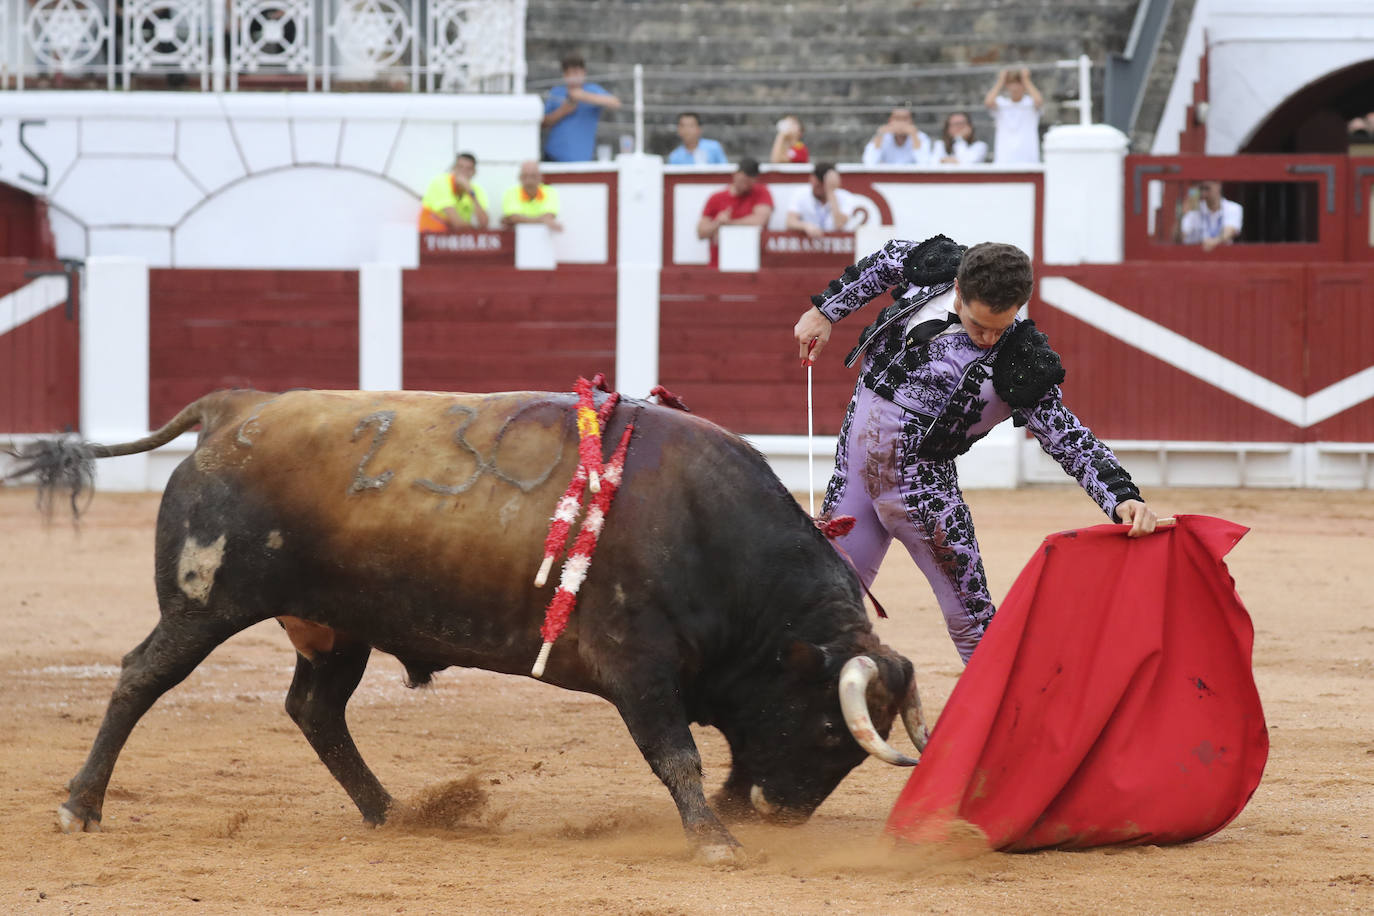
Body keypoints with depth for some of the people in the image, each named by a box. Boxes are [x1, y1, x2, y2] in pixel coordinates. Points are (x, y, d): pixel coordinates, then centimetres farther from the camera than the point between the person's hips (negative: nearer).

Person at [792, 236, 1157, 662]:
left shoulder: (1021, 363, -20)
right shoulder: (932, 266, -9)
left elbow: (1069, 440, -20)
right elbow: (883, 263, 13)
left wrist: (1123, 498, -33)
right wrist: (826, 311, 17)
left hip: (919, 484, -4)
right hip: (853, 467, 4)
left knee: (969, 622, -8)